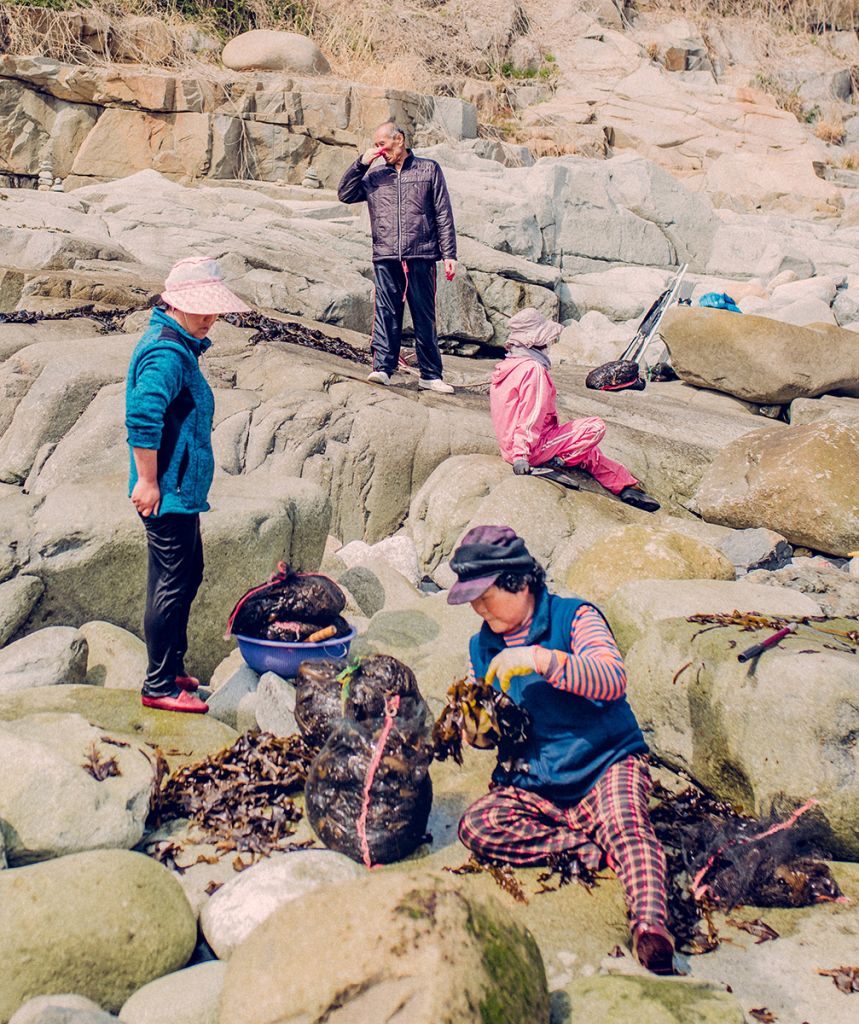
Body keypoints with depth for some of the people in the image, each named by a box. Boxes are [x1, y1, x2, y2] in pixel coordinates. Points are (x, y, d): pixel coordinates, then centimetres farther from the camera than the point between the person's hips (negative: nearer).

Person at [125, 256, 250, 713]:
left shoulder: (179, 345, 14)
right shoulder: (167, 354, -19)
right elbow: (143, 418, -28)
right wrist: (147, 481, -24)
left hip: (182, 489, 11)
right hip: (168, 493, -11)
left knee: (187, 575, 18)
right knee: (172, 585, -3)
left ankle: (171, 670, 30)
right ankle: (158, 687, 7)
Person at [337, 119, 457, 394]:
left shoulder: (429, 169, 9)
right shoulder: (374, 176, 16)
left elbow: (443, 214, 6)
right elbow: (345, 194, 14)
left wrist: (448, 254, 0)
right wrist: (361, 163, 4)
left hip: (421, 257, -2)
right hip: (385, 258, 2)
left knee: (425, 318, 2)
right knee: (386, 314, -4)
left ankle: (431, 374, 6)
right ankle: (382, 368, -3)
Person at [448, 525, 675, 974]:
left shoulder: (574, 617, -6)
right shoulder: (482, 648, 10)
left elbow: (612, 679, -23)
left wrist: (540, 659, -32)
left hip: (604, 765, -4)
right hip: (531, 784, 5)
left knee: (623, 820, -36)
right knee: (476, 826, -24)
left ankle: (651, 925, -55)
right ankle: (600, 851, -23)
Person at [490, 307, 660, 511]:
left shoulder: (504, 367, 12)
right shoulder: (534, 369, -18)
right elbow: (531, 416, -24)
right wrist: (521, 455, -29)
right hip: (534, 448, -10)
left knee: (589, 451, 21)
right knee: (596, 427, -7)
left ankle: (626, 486, 22)